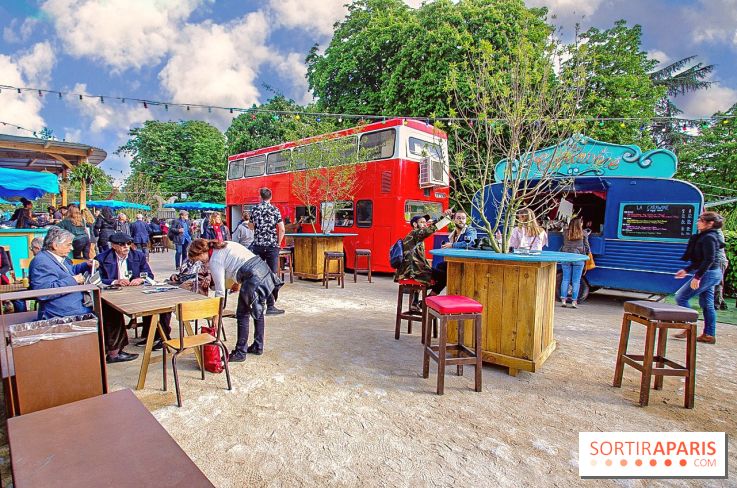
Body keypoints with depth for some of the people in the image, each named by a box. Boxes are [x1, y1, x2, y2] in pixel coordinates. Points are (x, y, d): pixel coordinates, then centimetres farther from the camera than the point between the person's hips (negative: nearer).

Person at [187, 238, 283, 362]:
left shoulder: (215, 261, -4)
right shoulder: (225, 245, 18)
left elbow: (220, 290, -4)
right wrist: (238, 282, 28)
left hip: (253, 277, -9)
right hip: (264, 268, 9)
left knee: (242, 314, 4)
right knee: (258, 311, 19)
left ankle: (240, 353, 13)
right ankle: (258, 347, 31)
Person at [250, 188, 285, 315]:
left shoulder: (254, 209, 6)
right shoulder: (275, 210, -2)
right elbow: (282, 229, -8)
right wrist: (278, 243, 4)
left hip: (258, 245, 3)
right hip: (272, 246, -3)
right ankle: (270, 306, 0)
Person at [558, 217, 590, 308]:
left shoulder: (565, 232, 3)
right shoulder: (583, 233, 0)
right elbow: (586, 246, 7)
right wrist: (588, 253, 24)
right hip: (578, 259, -2)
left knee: (565, 279, 7)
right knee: (576, 281, 4)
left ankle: (563, 300, 7)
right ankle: (574, 301, 6)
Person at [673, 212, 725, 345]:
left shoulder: (708, 238, -16)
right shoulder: (705, 237, 13)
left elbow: (709, 260, -24)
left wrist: (697, 277, -26)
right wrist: (686, 270, 20)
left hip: (707, 274, -10)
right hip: (712, 274, 10)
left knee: (681, 297, -6)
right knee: (707, 304, 12)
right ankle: (709, 335, 18)